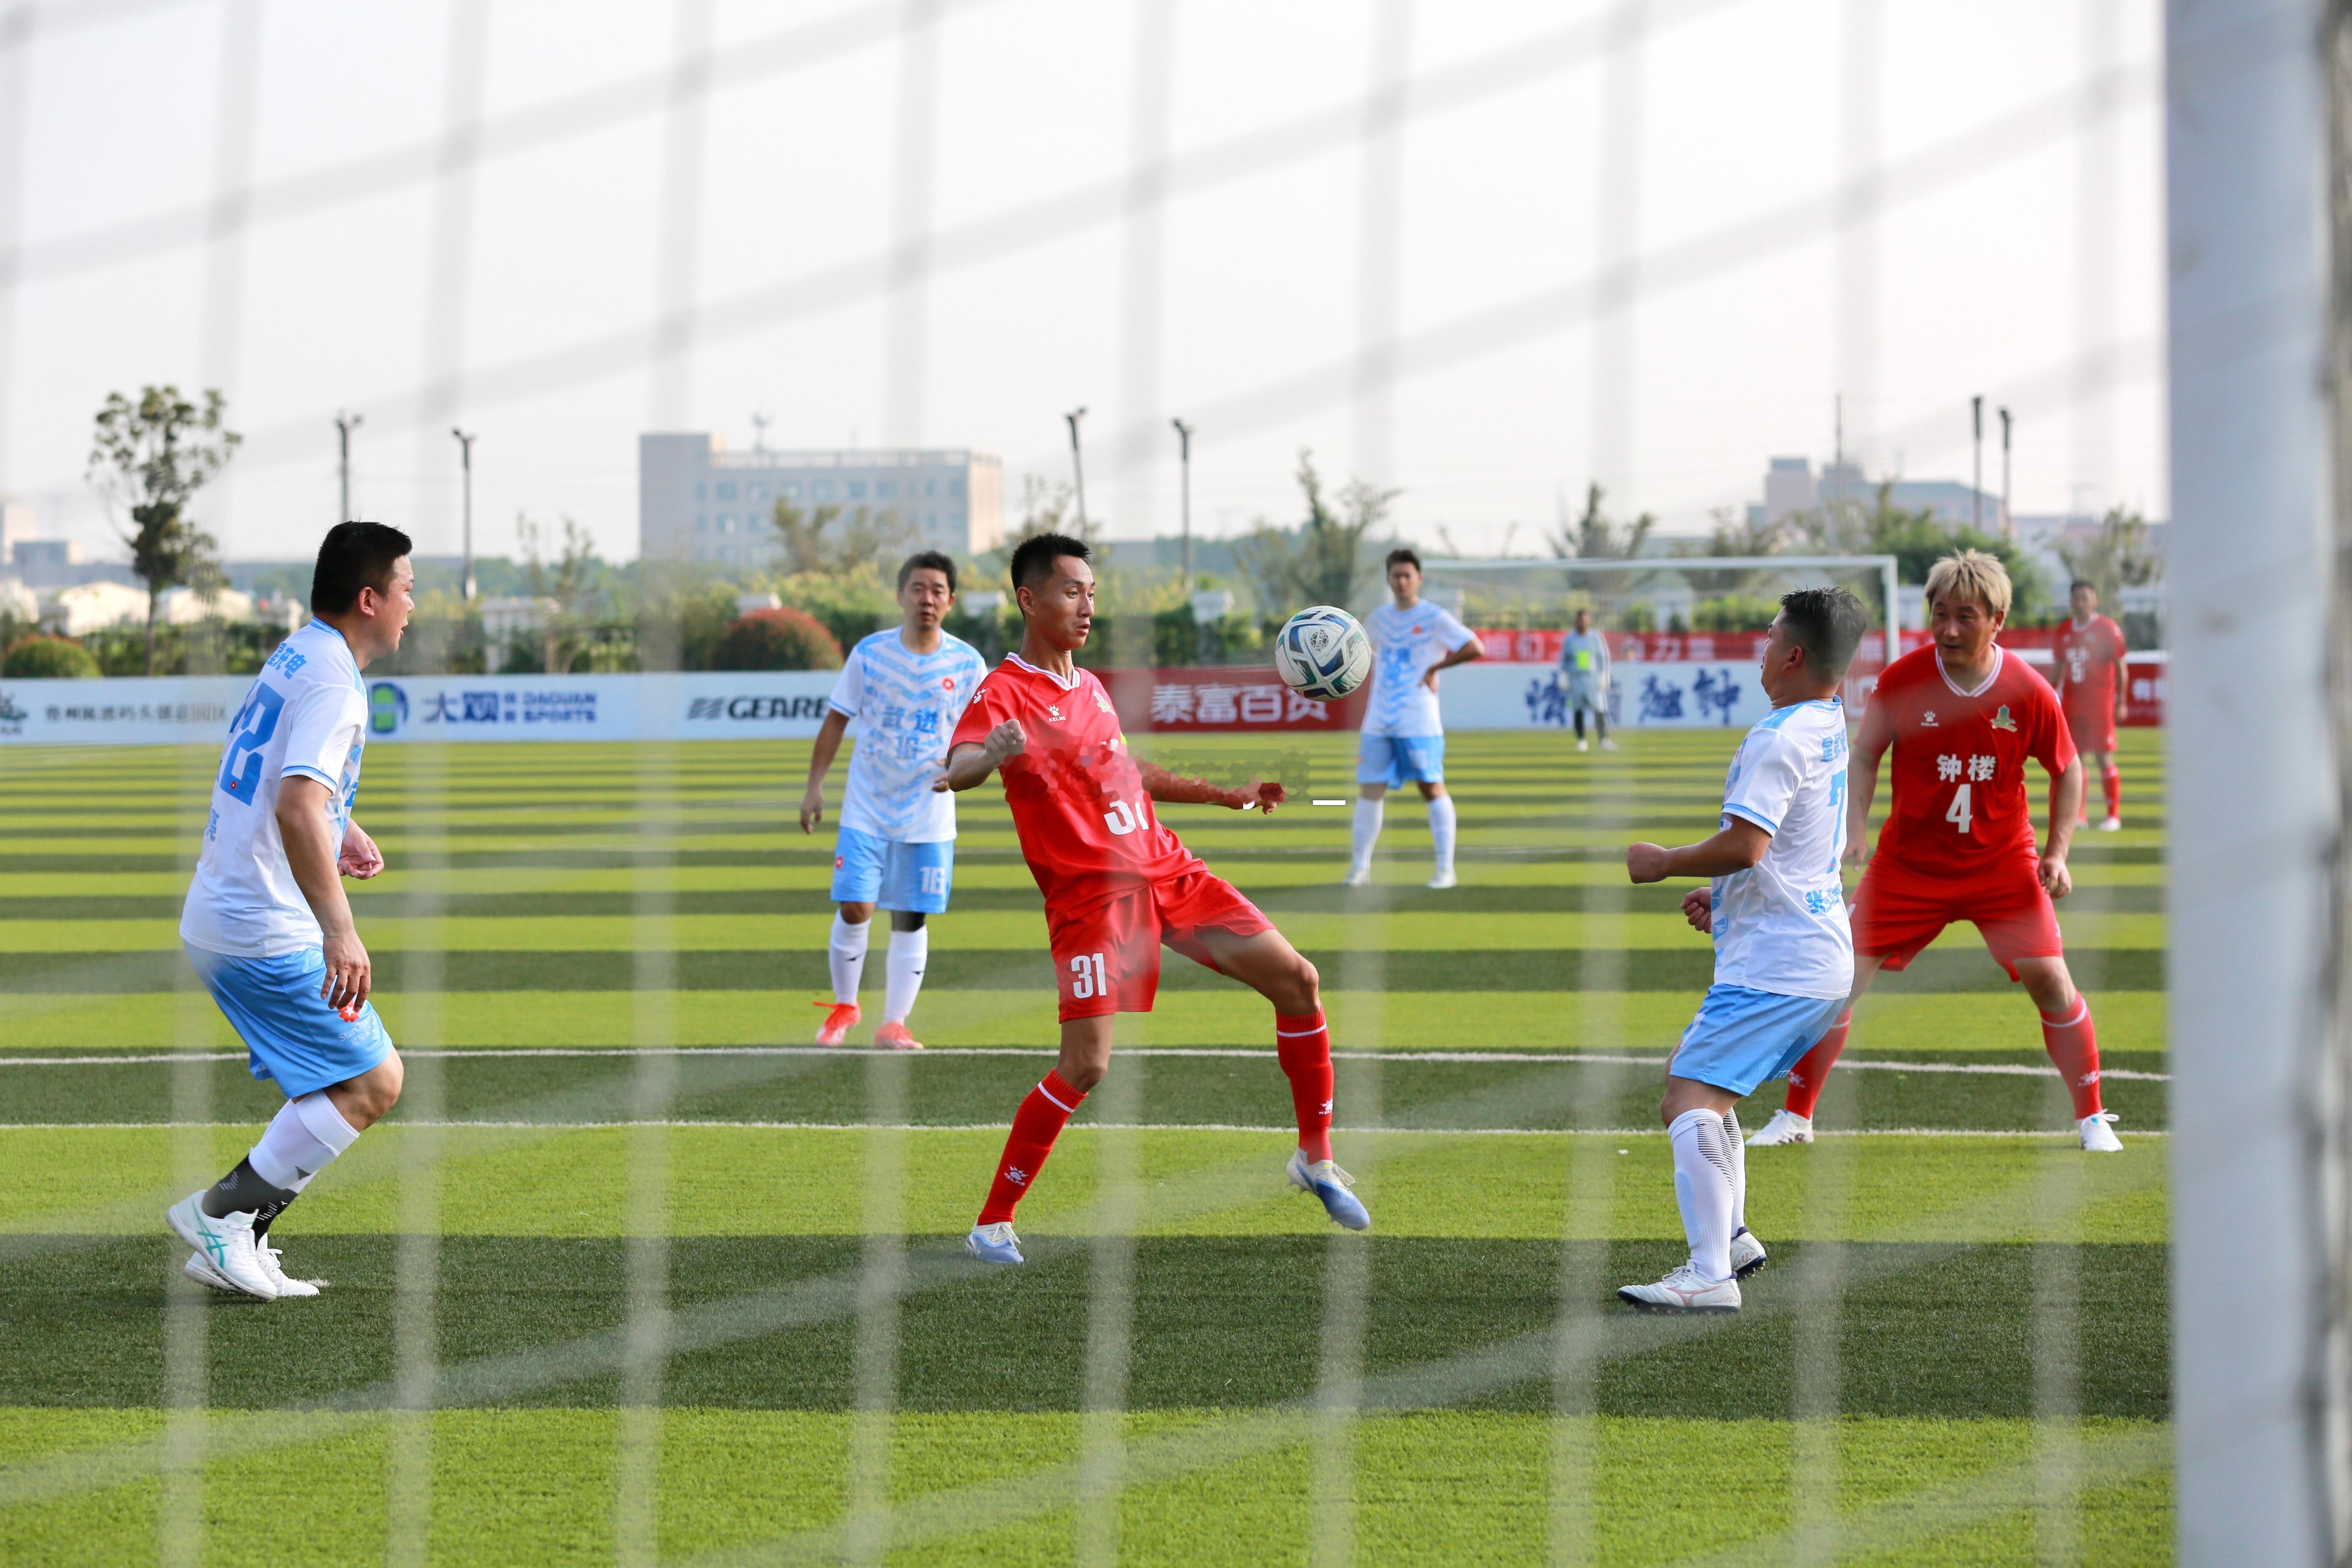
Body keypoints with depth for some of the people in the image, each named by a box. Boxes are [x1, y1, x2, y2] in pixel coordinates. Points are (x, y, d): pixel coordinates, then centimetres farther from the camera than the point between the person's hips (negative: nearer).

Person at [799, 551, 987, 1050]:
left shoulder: (966, 664, -2)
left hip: (928, 816, 1)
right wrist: (815, 786, 1)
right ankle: (844, 1007, 14)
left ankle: (894, 1024, 9)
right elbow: (836, 720, 5)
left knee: (911, 919, 2)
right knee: (854, 909, -8)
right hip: (866, 808, -1)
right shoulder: (870, 652, -3)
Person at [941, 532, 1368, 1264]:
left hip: (1165, 869, 8)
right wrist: (988, 757, -52)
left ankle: (1316, 1160, 16)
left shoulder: (1090, 685, 17)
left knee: (1296, 978, 1)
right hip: (1090, 894, -8)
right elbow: (960, 766, -29)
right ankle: (992, 1223, -3)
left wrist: (1224, 795, 34)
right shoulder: (1003, 693, -9)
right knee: (1085, 1066, -17)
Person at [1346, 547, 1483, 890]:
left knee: (1432, 788, -4)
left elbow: (1474, 649, -13)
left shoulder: (1434, 618, -5)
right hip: (1379, 722, 5)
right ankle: (1360, 865, 7)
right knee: (1369, 790, 1)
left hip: (1419, 721, -5)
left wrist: (1435, 668, -10)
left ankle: (1445, 868, 0)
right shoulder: (1378, 619, 12)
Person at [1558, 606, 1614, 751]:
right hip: (1576, 681, 1)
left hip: (1594, 680, -1)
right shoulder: (1569, 640, 7)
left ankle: (1604, 740, -10)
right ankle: (1581, 741, 8)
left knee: (1599, 711, -10)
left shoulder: (1597, 638, 4)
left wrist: (1604, 679, -2)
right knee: (1578, 712, 1)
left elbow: (1604, 659, 4)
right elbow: (1564, 661, 11)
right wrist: (1563, 679, 4)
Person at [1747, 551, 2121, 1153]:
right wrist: (1855, 825, -13)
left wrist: (2057, 852, -5)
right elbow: (1865, 754, 2)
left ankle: (2092, 1119, 8)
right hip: (1909, 861, 1)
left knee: (2050, 980, -9)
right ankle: (1795, 1116, 9)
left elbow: (2067, 770, 4)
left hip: (2004, 865, 0)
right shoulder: (1903, 680, -11)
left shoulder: (2030, 693, -11)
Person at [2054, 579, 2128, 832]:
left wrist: (2121, 703, -9)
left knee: (2104, 758, -6)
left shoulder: (2108, 629, -4)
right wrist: (2054, 700, 12)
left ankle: (2114, 815, -1)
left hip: (2100, 704, -5)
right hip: (2072, 704, 5)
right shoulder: (2064, 632, 10)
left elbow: (2120, 668, -4)